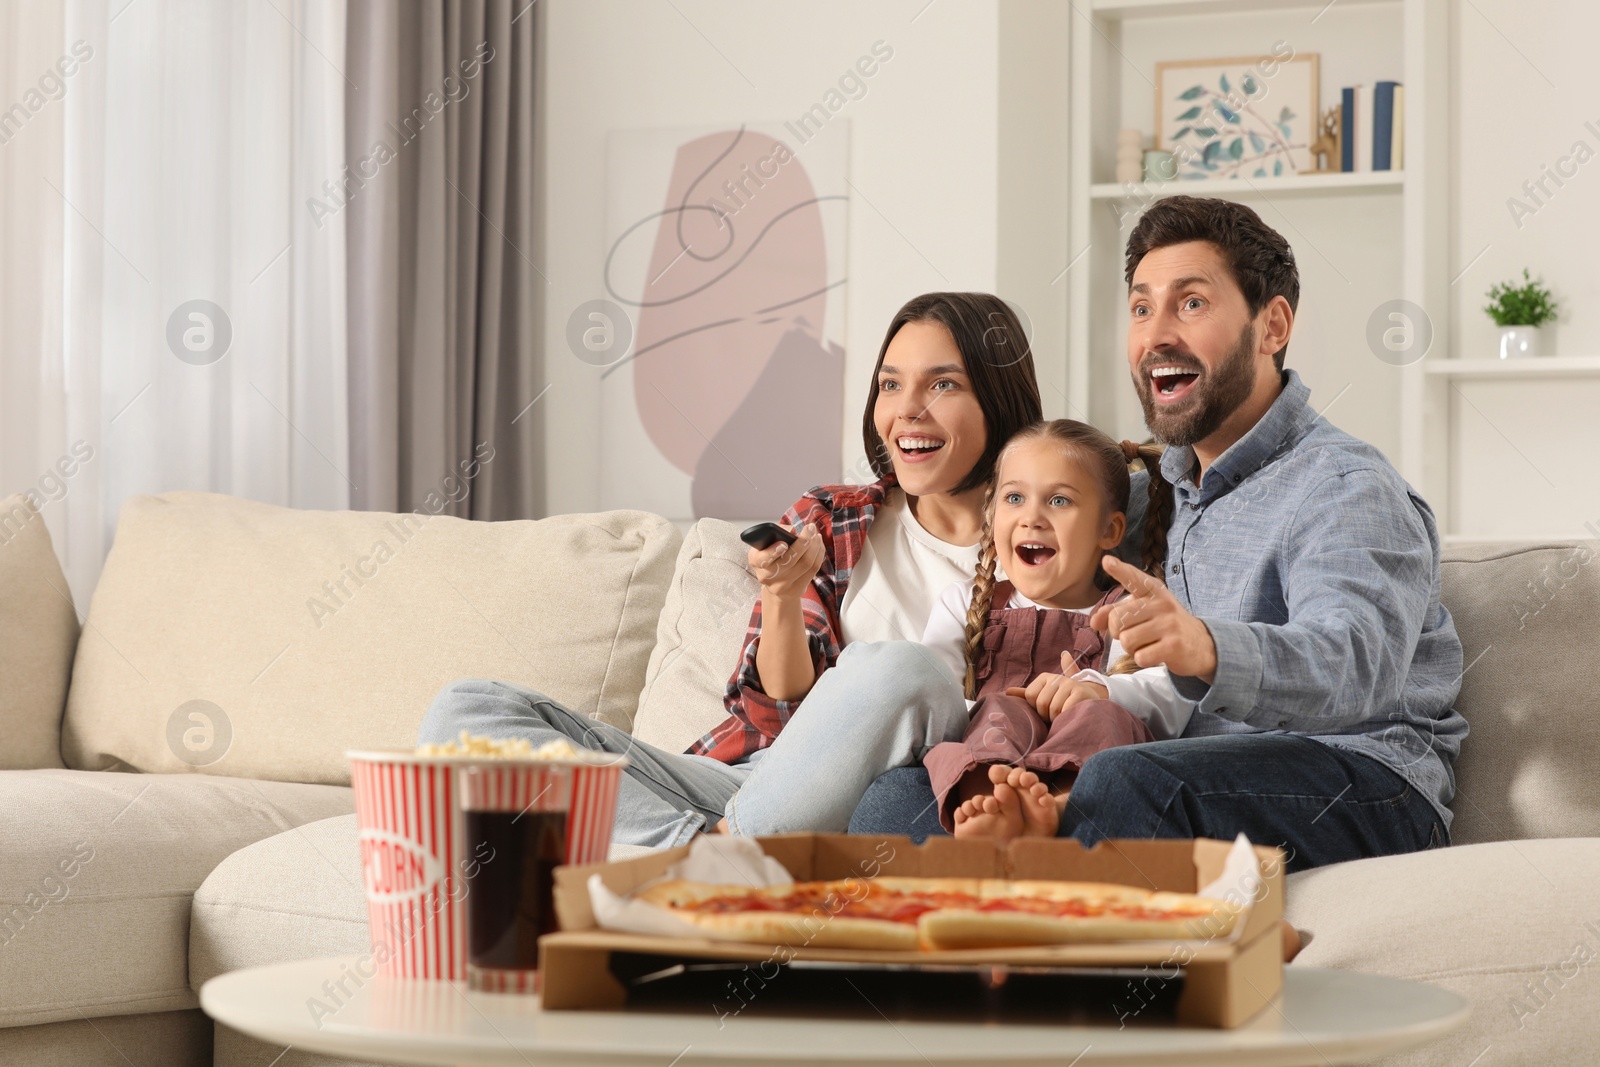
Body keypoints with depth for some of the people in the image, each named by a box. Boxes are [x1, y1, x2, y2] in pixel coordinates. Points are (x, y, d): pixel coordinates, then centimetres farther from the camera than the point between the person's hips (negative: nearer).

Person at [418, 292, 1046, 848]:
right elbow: (775, 712, 8)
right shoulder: (827, 521, 17)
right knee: (465, 709, -14)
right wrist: (784, 598, -10)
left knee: (895, 669, -38)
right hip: (750, 776, 3)